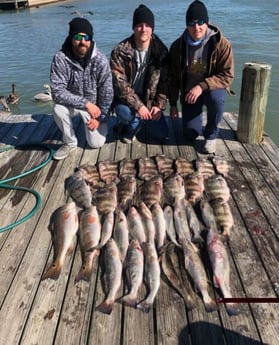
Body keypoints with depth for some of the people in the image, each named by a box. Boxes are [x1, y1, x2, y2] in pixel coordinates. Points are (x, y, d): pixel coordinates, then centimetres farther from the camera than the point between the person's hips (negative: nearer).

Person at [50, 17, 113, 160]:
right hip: (71, 103, 0)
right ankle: (70, 142, -6)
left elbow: (107, 92, -14)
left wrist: (100, 117, -14)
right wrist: (86, 103, -31)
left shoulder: (100, 60, -21)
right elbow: (57, 91, -28)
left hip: (94, 104, 0)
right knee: (59, 109, -34)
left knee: (96, 143, -8)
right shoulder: (60, 58, -23)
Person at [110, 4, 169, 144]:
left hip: (149, 100, 3)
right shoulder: (120, 51, -16)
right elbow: (120, 83, -20)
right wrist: (138, 105, -28)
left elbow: (165, 81, -3)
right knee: (125, 113, -37)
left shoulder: (161, 50, -6)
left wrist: (159, 105, -15)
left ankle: (137, 122, 25)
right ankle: (128, 130, 2)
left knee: (161, 134, -6)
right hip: (126, 100, -3)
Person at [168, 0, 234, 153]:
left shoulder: (221, 44, -18)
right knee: (190, 134, -5)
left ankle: (211, 135, -11)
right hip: (189, 91, 2)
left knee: (216, 99, -39)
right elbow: (173, 77, 0)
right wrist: (173, 104, 0)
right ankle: (197, 119, 34)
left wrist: (202, 86, -32)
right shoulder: (177, 46, -9)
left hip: (212, 87, -2)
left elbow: (227, 75, -19)